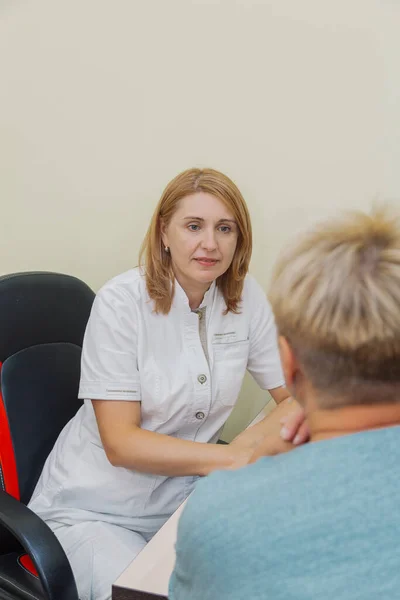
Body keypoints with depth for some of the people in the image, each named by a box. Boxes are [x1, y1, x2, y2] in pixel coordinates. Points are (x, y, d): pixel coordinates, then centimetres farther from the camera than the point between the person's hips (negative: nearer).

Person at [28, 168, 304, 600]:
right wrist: (229, 458, -29)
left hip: (183, 497, 4)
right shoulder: (120, 302, -17)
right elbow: (120, 443, -19)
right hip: (94, 510, -3)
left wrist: (251, 444, -24)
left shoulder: (246, 298, -6)